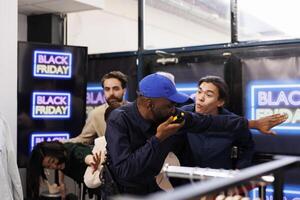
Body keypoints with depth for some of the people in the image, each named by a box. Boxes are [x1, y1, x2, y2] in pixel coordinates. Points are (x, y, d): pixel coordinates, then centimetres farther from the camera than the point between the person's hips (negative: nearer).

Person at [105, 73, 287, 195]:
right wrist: (158, 139, -31)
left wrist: (255, 124, 2)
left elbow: (210, 122, -2)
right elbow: (124, 171, -31)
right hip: (122, 192, -5)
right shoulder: (119, 120, -24)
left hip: (153, 189, 5)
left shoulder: (168, 114, -10)